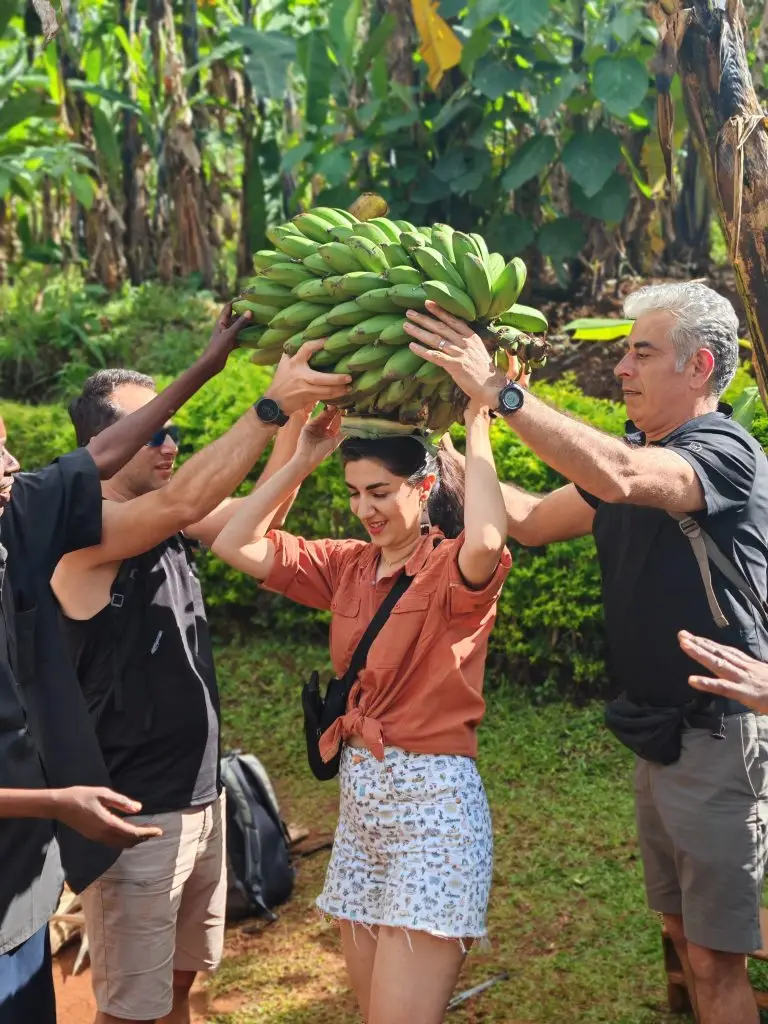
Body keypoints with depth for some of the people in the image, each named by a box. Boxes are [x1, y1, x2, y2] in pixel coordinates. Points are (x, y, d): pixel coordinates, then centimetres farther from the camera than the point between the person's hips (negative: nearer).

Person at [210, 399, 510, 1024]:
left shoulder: (454, 568, -9)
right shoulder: (348, 567, 9)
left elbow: (486, 540, -35)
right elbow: (236, 546, 4)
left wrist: (478, 427, -22)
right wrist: (302, 461, 1)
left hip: (433, 801, -7)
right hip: (359, 795, 7)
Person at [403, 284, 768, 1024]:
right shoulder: (630, 454, 9)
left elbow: (618, 476, -37)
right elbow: (532, 521, 14)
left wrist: (496, 391, -35)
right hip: (657, 733, 8)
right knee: (683, 932, 18)